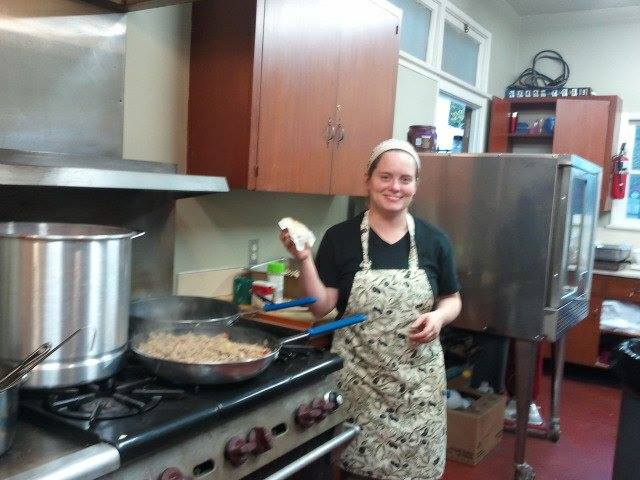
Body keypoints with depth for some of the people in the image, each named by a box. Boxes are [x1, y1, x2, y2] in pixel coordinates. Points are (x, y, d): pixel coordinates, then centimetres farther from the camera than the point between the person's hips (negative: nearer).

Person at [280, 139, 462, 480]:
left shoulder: (434, 241, 1)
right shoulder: (340, 237, -4)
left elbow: (452, 299, 11)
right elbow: (322, 307, -6)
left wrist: (438, 316, -10)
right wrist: (304, 259, -19)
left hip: (417, 378, 2)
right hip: (358, 379, -1)